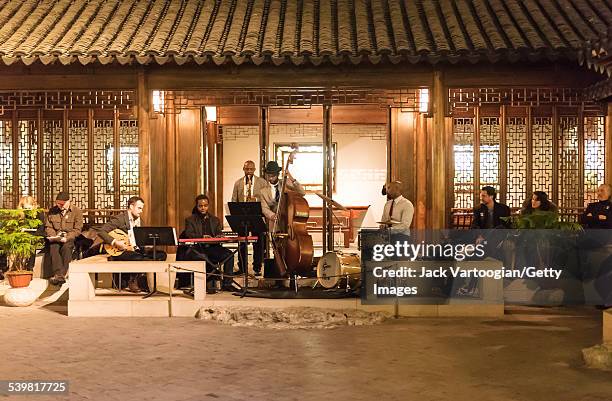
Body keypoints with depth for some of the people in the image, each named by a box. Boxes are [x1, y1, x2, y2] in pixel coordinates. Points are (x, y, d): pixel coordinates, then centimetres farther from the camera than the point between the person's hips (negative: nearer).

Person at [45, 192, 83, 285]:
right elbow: (48, 227, 14)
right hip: (56, 238, 3)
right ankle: (59, 274, -41)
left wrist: (67, 238, -20)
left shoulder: (77, 211, 2)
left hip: (70, 238, -2)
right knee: (53, 247, -31)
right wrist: (53, 236, -7)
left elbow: (77, 229, -4)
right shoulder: (52, 211, 13)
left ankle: (62, 274, -37)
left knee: (66, 247, -35)